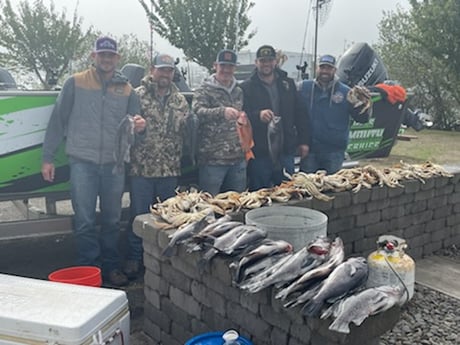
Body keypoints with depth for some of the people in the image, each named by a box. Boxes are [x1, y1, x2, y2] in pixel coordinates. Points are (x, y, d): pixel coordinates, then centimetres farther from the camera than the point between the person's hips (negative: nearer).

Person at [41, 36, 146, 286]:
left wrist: (139, 126, -11)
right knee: (85, 221, -2)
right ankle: (88, 268, 11)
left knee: (112, 221, 11)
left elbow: (132, 128, 14)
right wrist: (48, 157, -1)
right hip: (83, 162, -2)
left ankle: (111, 267, 24)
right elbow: (58, 120, 3)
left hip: (114, 165, 3)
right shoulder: (75, 83, 2)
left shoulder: (127, 89, 9)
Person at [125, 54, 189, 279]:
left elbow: (187, 131, 15)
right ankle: (134, 259, 16)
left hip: (170, 169, 4)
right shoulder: (138, 95, -1)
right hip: (142, 167, -3)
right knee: (139, 214, 2)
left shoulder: (180, 100, 12)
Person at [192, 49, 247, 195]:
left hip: (238, 159, 6)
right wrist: (222, 112, -39)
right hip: (212, 160, -6)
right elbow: (197, 110, -23)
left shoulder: (239, 91, 15)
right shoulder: (205, 91, -4)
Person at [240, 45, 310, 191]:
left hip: (285, 151, 4)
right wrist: (258, 115, -29)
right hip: (259, 153, -4)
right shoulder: (247, 87, -1)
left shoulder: (288, 84, 11)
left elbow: (300, 114, 13)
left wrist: (303, 141, 8)